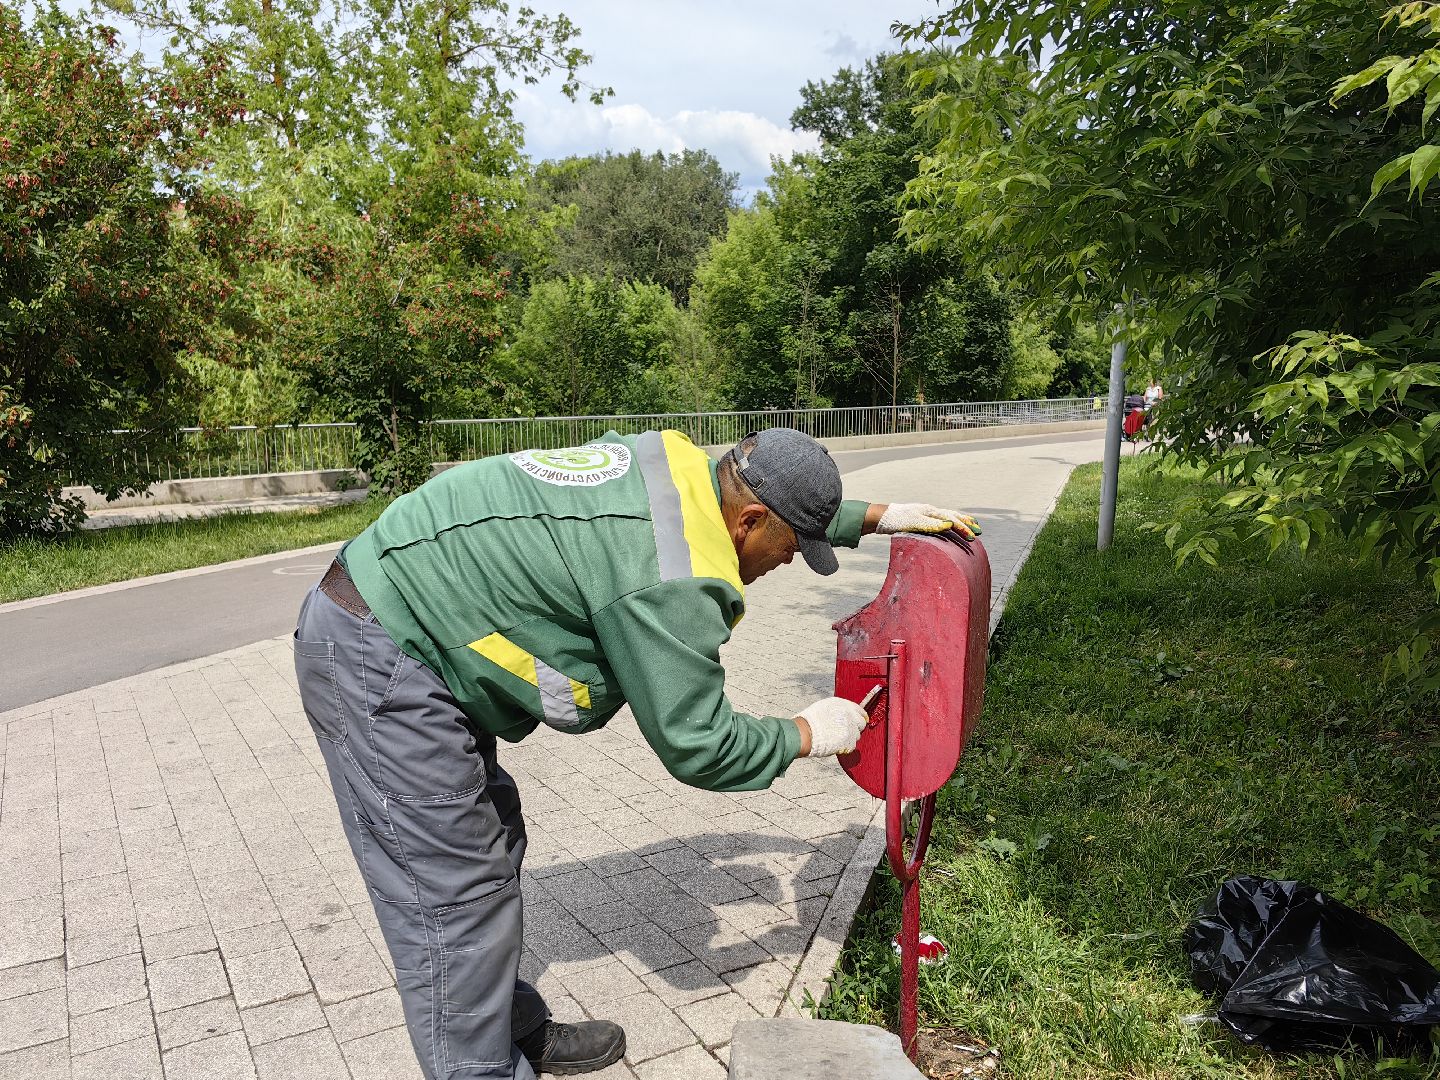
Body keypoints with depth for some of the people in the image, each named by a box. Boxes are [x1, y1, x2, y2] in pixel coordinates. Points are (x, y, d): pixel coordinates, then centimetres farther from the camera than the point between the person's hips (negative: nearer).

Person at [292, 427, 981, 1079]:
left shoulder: (684, 467, 1)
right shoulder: (671, 581, -27)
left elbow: (780, 502, 22)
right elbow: (694, 744, -17)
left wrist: (875, 518, 21)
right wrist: (808, 734, -4)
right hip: (380, 672, -10)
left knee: (491, 844, 19)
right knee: (458, 904, -3)